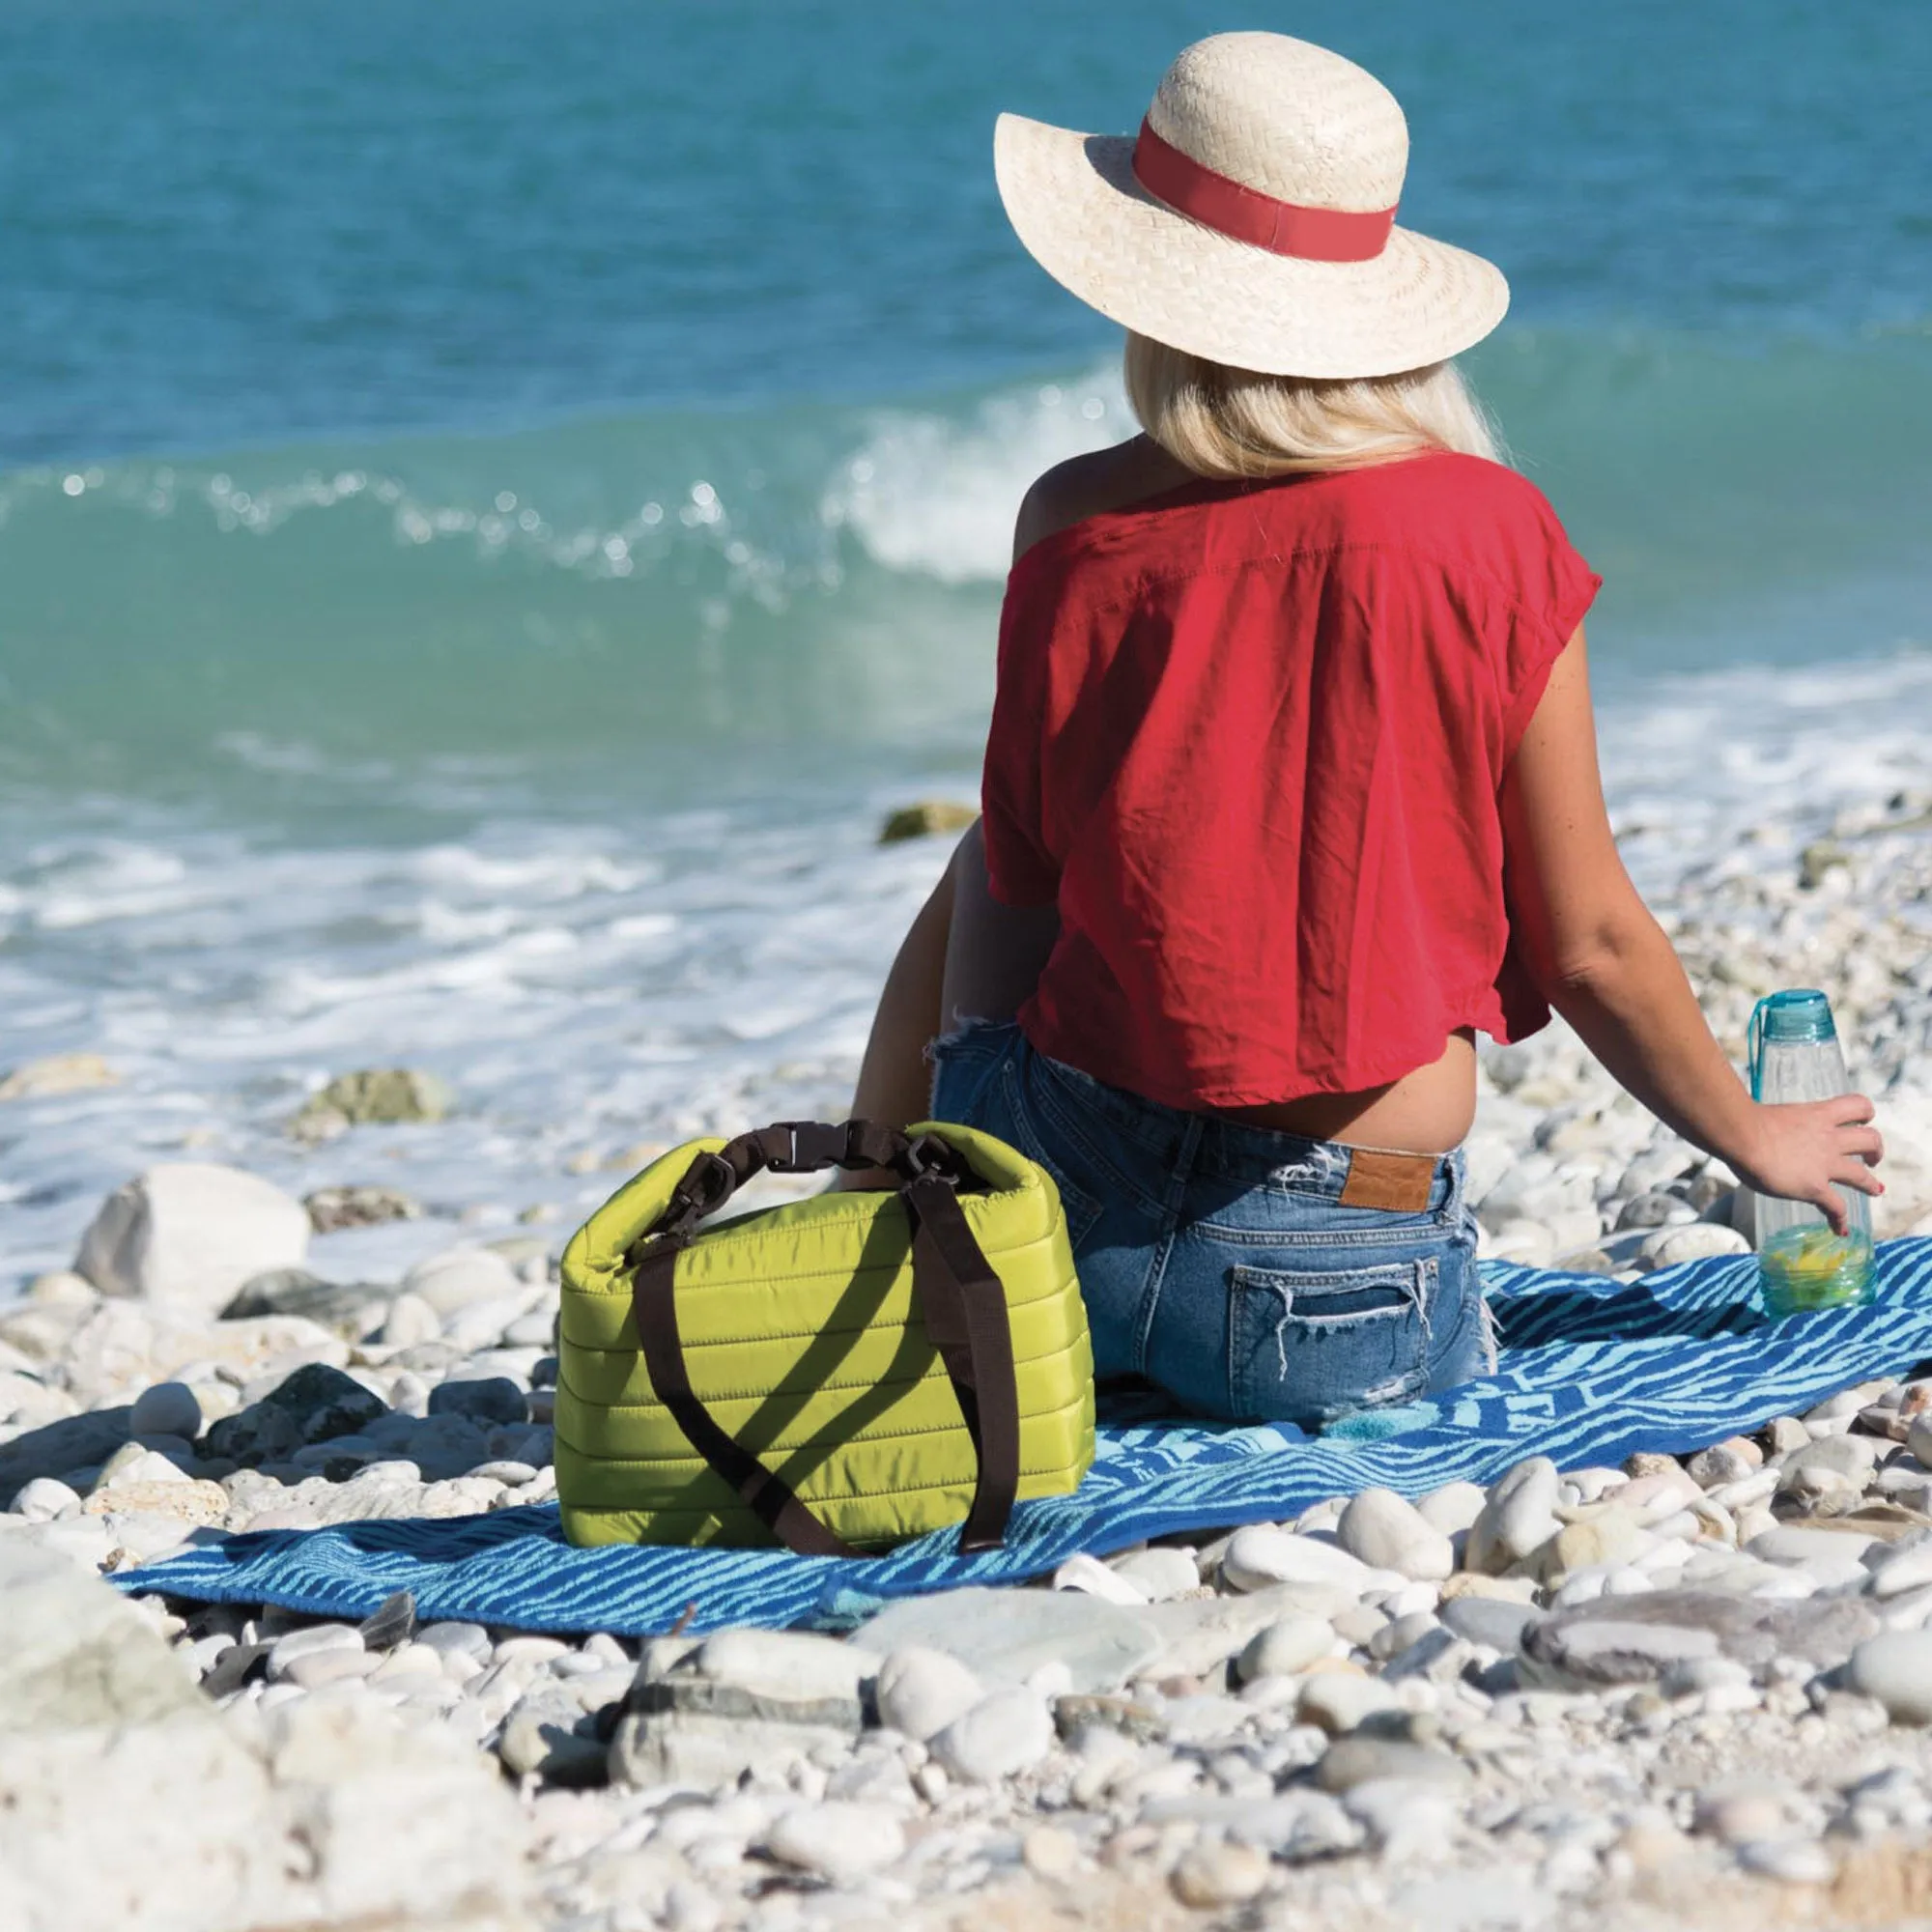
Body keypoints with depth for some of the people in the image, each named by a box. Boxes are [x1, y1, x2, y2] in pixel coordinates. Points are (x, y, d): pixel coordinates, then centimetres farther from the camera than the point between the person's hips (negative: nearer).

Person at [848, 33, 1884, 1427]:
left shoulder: (1076, 527, -6)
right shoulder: (1488, 534, -8)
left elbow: (1016, 889, 3)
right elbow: (1587, 946, -2)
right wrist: (1757, 1140, 17)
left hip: (1050, 1203, 1)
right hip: (1335, 1293, -1)